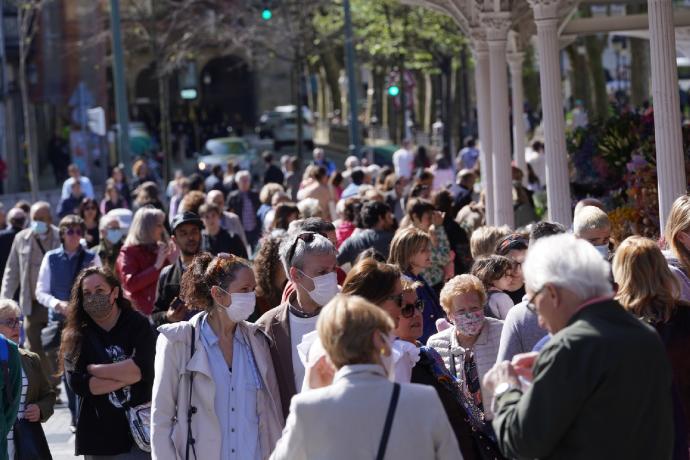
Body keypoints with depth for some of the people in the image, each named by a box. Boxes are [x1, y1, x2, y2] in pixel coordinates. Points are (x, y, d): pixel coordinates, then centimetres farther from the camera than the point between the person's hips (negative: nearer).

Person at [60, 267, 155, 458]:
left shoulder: (138, 325, 1)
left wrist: (94, 369, -8)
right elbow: (76, 383, -9)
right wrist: (126, 376, -12)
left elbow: (144, 369, -14)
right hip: (98, 434, 2)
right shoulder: (76, 336, 4)